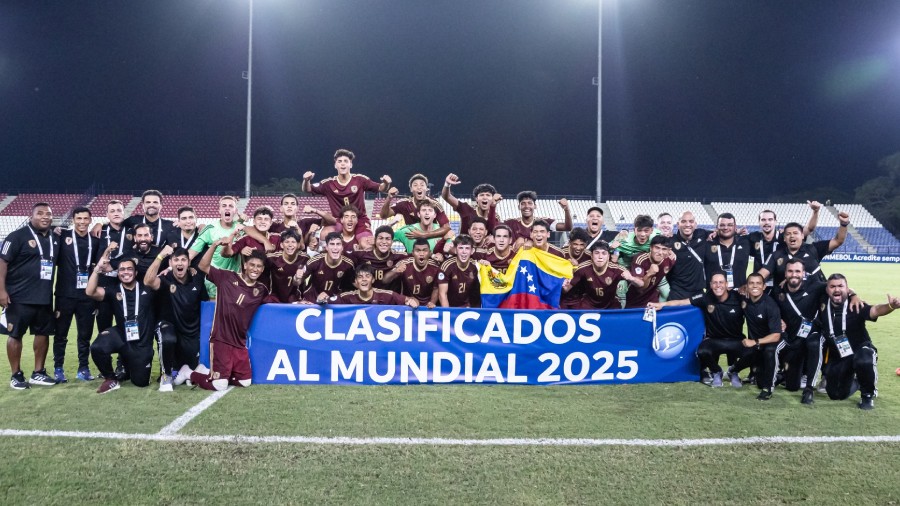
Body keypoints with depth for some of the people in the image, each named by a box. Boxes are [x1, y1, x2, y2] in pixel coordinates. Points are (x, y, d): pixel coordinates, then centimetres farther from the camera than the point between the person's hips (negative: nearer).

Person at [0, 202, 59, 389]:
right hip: (20, 297, -6)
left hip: (45, 297, 6)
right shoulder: (18, 236, -8)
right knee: (16, 334, 3)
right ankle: (16, 375, 13)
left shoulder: (55, 239, 9)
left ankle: (38, 373, 21)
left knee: (43, 333, 10)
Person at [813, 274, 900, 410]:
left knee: (864, 362, -40)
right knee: (836, 395, 6)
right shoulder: (823, 309, -10)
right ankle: (854, 381, 42)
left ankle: (868, 395, -9)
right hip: (837, 358, 4)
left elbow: (875, 310, -39)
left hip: (861, 349, -4)